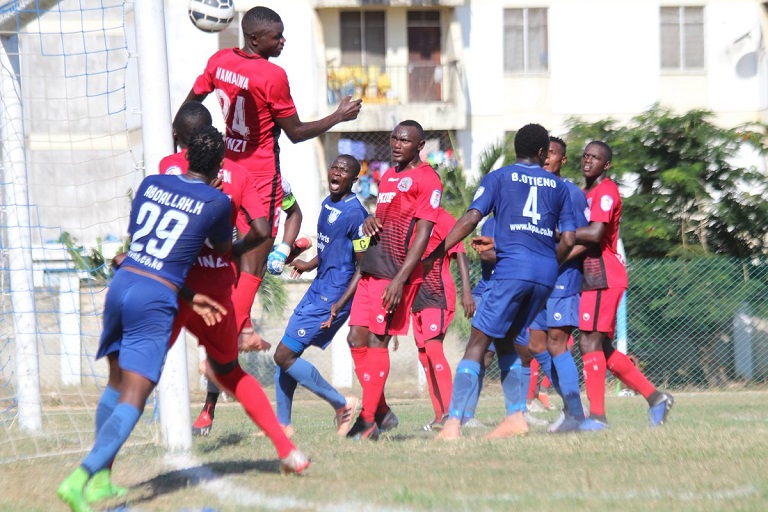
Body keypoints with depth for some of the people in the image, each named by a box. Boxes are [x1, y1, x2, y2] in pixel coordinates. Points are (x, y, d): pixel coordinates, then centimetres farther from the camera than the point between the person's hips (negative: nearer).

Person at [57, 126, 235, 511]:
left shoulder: (151, 185, 12)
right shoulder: (217, 202, -1)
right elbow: (223, 250, 20)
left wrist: (187, 297, 21)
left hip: (121, 283, 6)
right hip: (154, 301, -6)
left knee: (116, 385, 21)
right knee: (133, 399, -7)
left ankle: (101, 480, 20)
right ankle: (78, 479, -24)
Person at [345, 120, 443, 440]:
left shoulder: (426, 180, -8)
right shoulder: (388, 176, 19)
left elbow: (423, 233, -14)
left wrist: (400, 279, -21)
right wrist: (370, 222, 4)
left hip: (397, 274, -9)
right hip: (372, 270, 9)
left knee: (377, 341, -9)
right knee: (357, 338, 4)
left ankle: (369, 421, -5)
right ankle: (382, 411, 14)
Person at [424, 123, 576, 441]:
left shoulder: (498, 178, 7)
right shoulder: (557, 186, 17)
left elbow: (471, 219, -6)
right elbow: (568, 239, 13)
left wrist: (435, 255, -5)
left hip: (512, 268, -4)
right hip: (546, 276, 5)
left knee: (478, 343, -5)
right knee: (505, 340, 20)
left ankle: (453, 423, -18)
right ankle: (516, 417, 9)